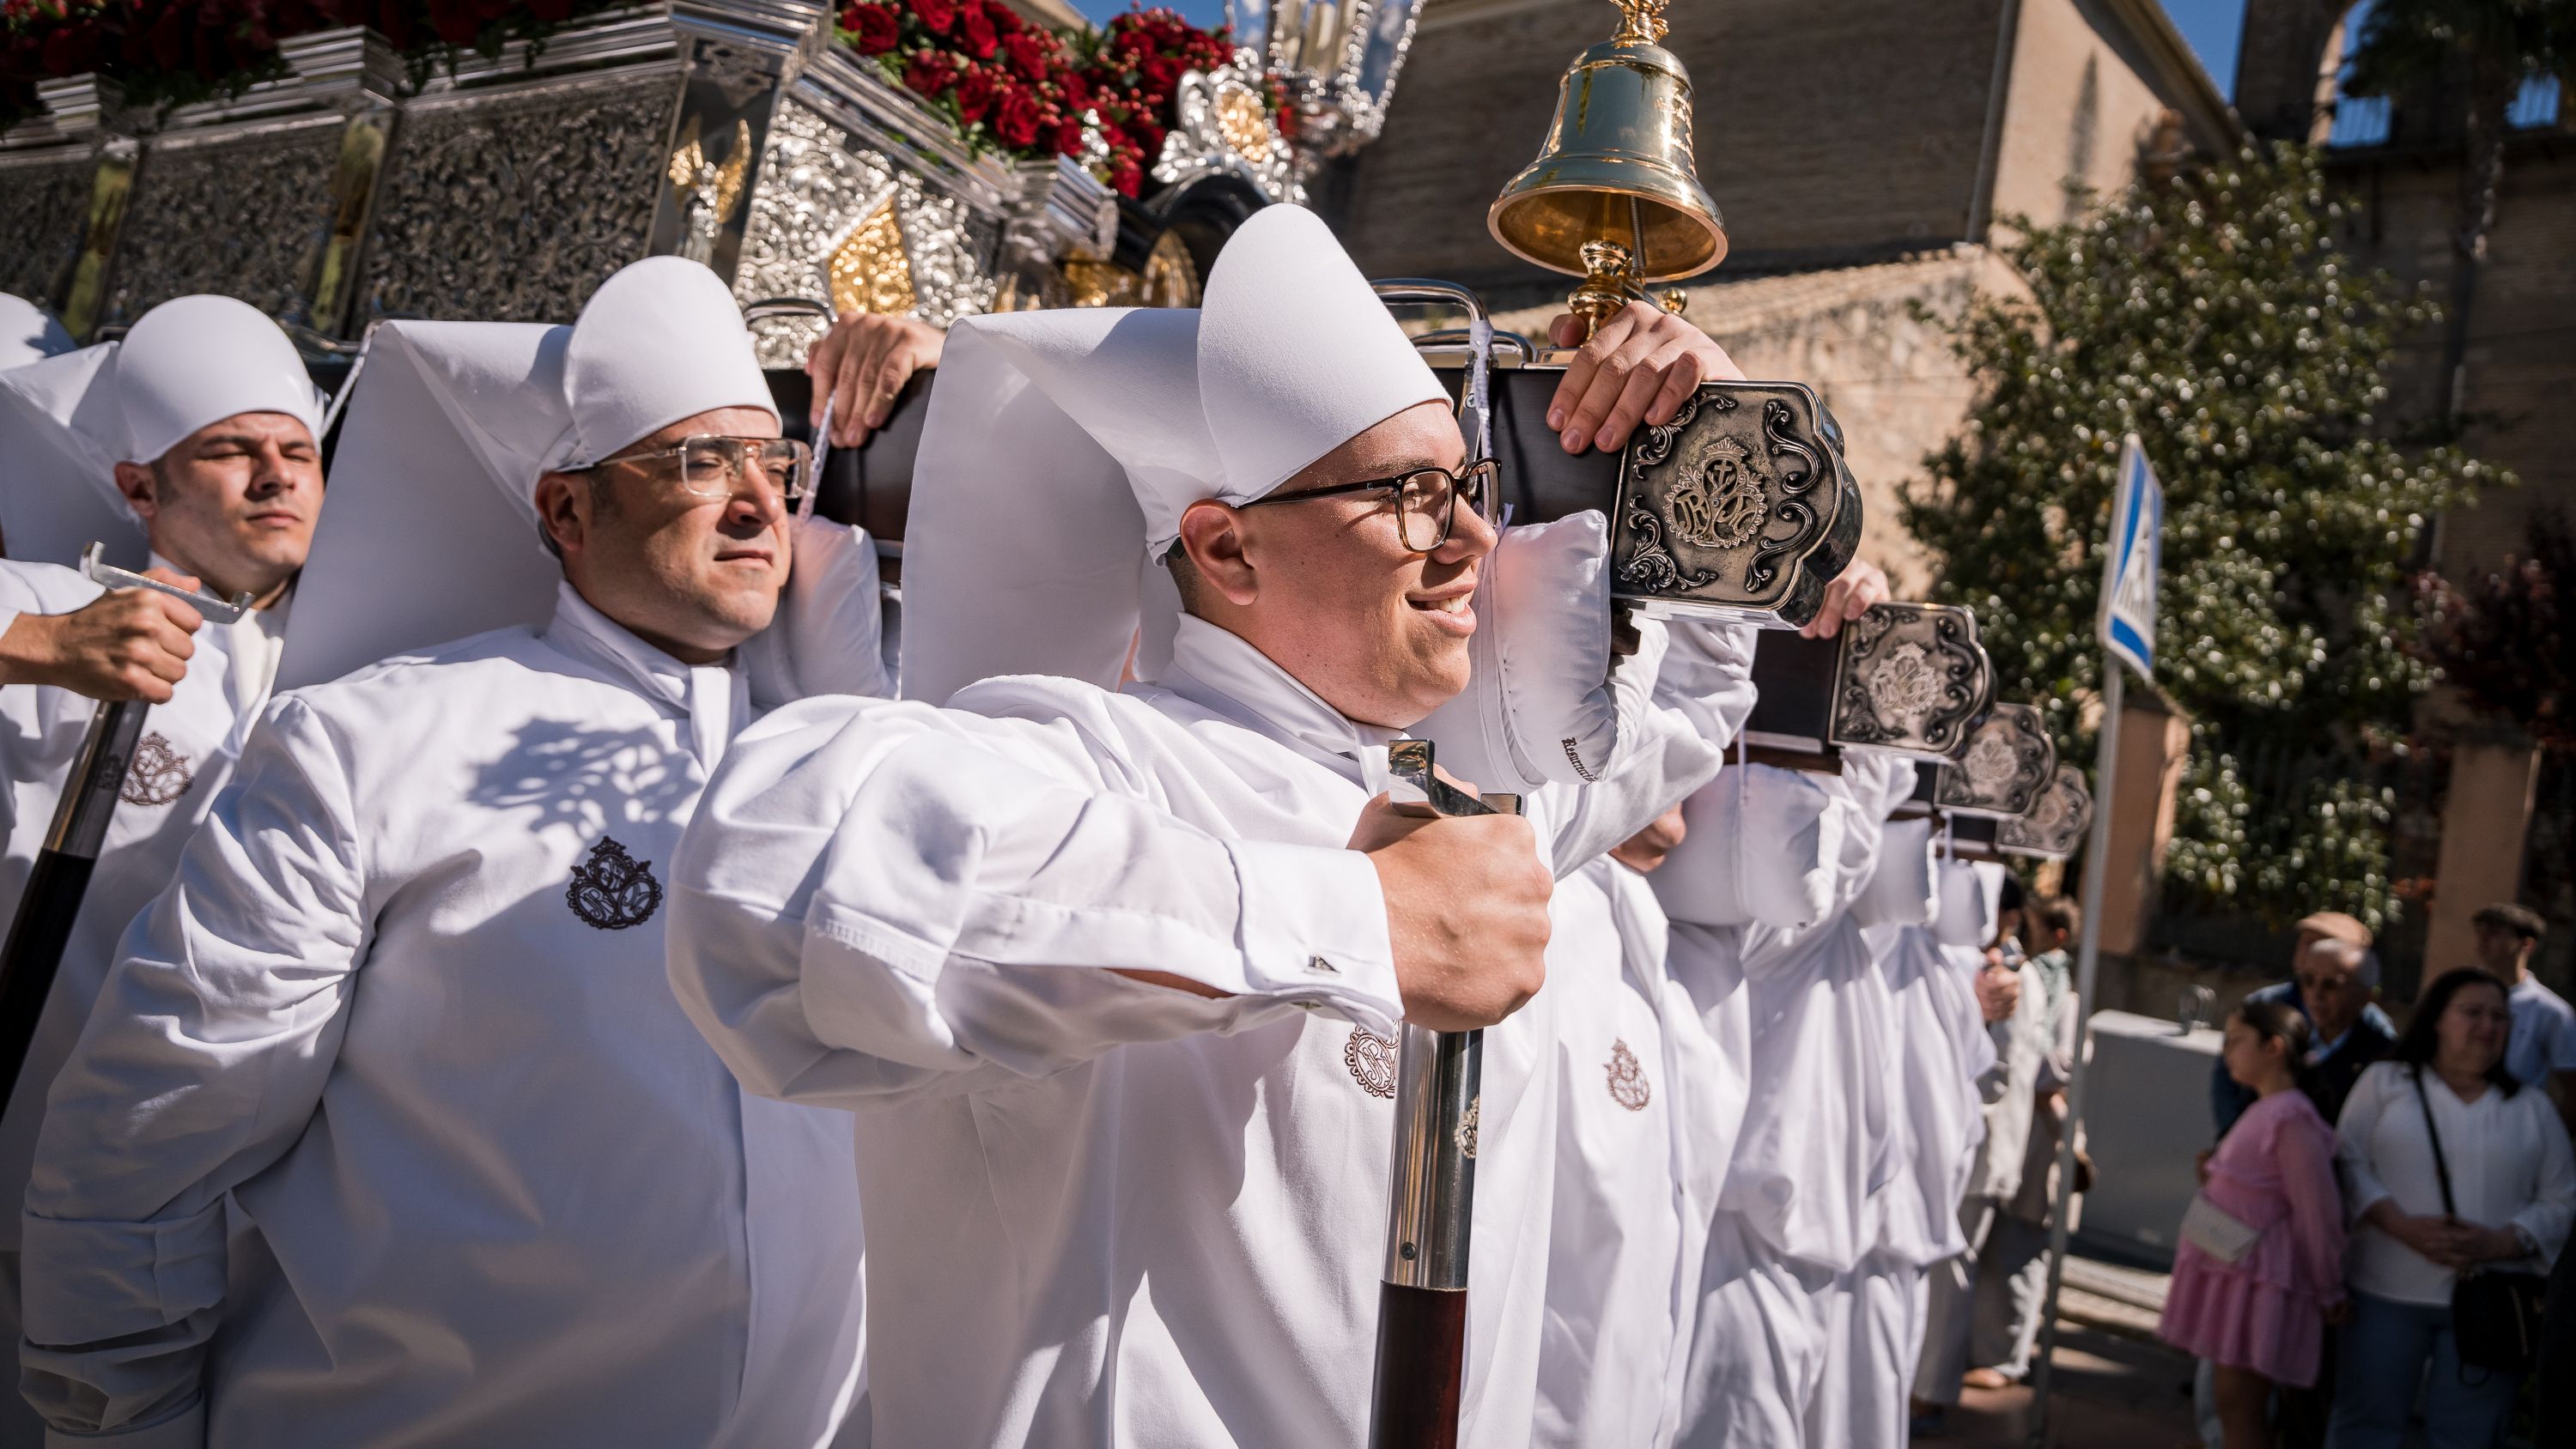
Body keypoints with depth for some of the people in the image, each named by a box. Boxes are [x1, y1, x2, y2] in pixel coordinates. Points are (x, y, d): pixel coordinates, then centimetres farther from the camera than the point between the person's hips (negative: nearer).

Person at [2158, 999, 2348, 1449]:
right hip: (2229, 1276, 9)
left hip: (2258, 1283, -9)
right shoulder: (2260, 1112, 10)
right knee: (2231, 1402, 15)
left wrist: (2328, 1294, -7)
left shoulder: (2293, 1120, -18)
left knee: (2239, 1404, -4)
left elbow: (2318, 1213, -15)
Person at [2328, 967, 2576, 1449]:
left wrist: (2499, 1242, -12)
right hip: (2387, 1293, -1)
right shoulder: (2385, 1082, 5)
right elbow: (2348, 1163, -2)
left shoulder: (2532, 1109, 11)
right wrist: (2404, 1226, -17)